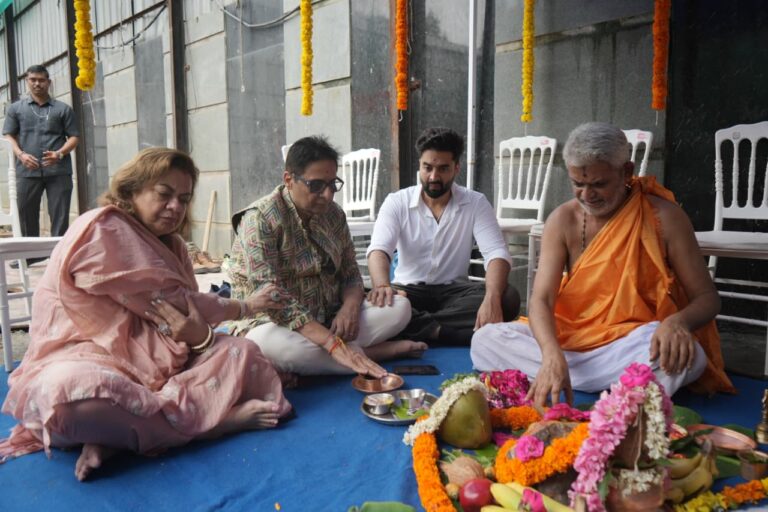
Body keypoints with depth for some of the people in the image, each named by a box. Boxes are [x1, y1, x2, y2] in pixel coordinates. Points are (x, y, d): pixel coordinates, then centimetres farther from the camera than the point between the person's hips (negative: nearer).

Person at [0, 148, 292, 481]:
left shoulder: (169, 243, 13)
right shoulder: (102, 229, -13)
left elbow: (182, 312, -1)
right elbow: (171, 303, -15)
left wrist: (200, 334, -28)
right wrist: (245, 307, -2)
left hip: (152, 360, 7)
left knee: (242, 353, -12)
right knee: (71, 396, -42)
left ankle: (117, 432, -22)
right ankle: (212, 416, -25)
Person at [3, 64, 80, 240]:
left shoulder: (63, 109, 12)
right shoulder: (15, 108, 16)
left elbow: (74, 136, 8)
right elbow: (8, 136, 11)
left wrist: (59, 154, -10)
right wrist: (21, 154, -9)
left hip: (59, 171, -1)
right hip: (27, 171, 1)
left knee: (60, 217, -4)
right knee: (27, 216, 4)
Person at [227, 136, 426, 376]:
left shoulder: (333, 214, 2)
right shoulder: (260, 219, -17)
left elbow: (350, 275, 7)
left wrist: (349, 308, -18)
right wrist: (334, 344, -34)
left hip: (327, 319, 5)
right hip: (273, 322, -5)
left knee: (400, 307, -9)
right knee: (268, 341, -40)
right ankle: (370, 353, -20)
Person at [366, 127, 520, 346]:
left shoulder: (475, 203, -2)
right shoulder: (397, 202, -3)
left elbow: (497, 253, -14)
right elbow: (379, 250, -18)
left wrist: (492, 299, -36)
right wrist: (382, 285, -43)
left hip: (454, 290, 2)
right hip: (409, 289, -1)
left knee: (507, 299, -28)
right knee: (372, 302, -33)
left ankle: (415, 327, -27)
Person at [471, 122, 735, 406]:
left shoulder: (664, 217, -8)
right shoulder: (563, 220, -4)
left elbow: (707, 297, -4)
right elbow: (541, 299, -12)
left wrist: (678, 322, -29)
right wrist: (552, 355, -33)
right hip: (574, 338, 2)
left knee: (689, 355, -36)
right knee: (485, 340, -19)